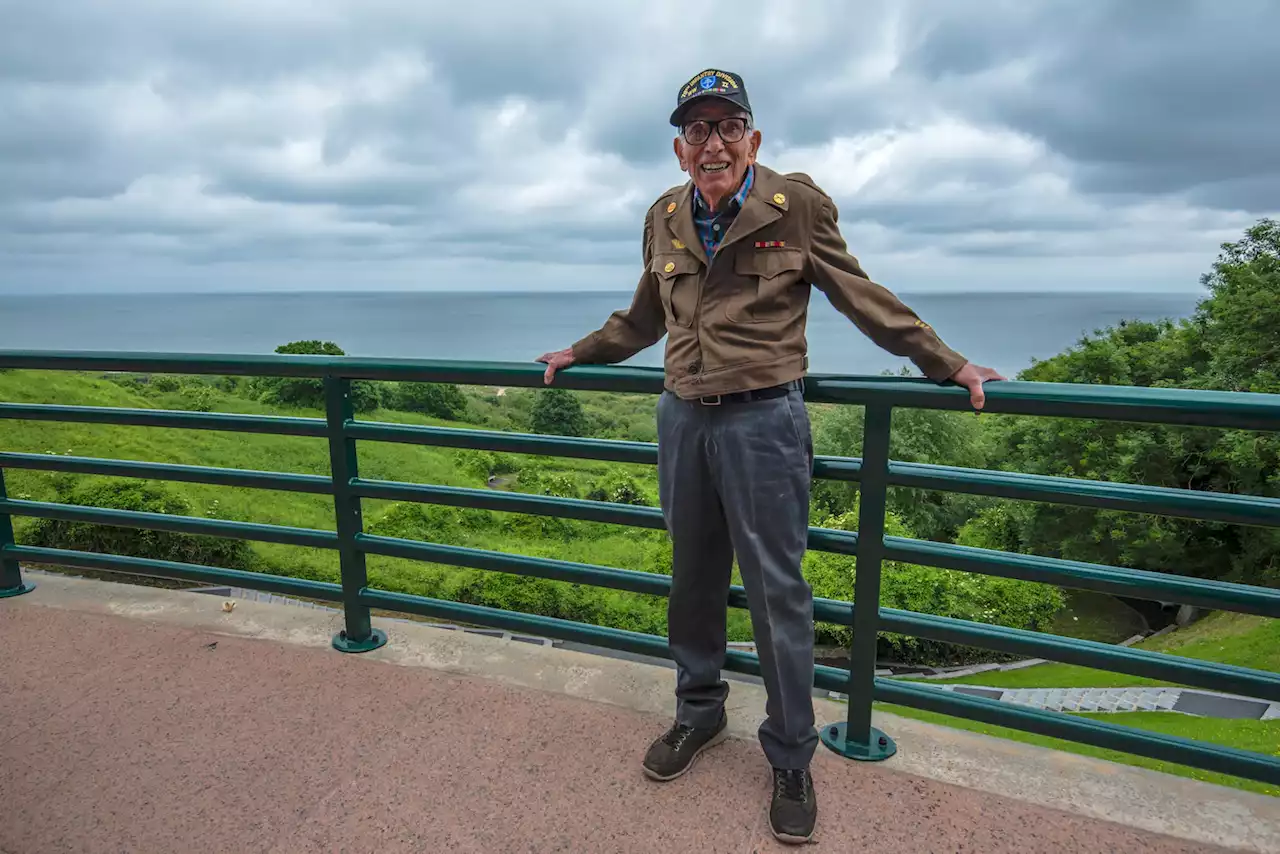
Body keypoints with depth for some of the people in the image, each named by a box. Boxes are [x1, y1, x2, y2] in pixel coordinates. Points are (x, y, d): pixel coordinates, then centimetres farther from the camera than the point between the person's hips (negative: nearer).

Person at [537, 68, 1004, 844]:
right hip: (682, 419, 5)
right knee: (694, 581, 15)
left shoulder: (796, 205, -4)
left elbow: (863, 299, 3)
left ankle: (791, 759, 21)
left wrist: (949, 364, 1)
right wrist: (577, 354, 28)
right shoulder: (665, 218, 8)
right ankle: (700, 713, 37)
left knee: (777, 592, 1)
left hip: (763, 420, -4)